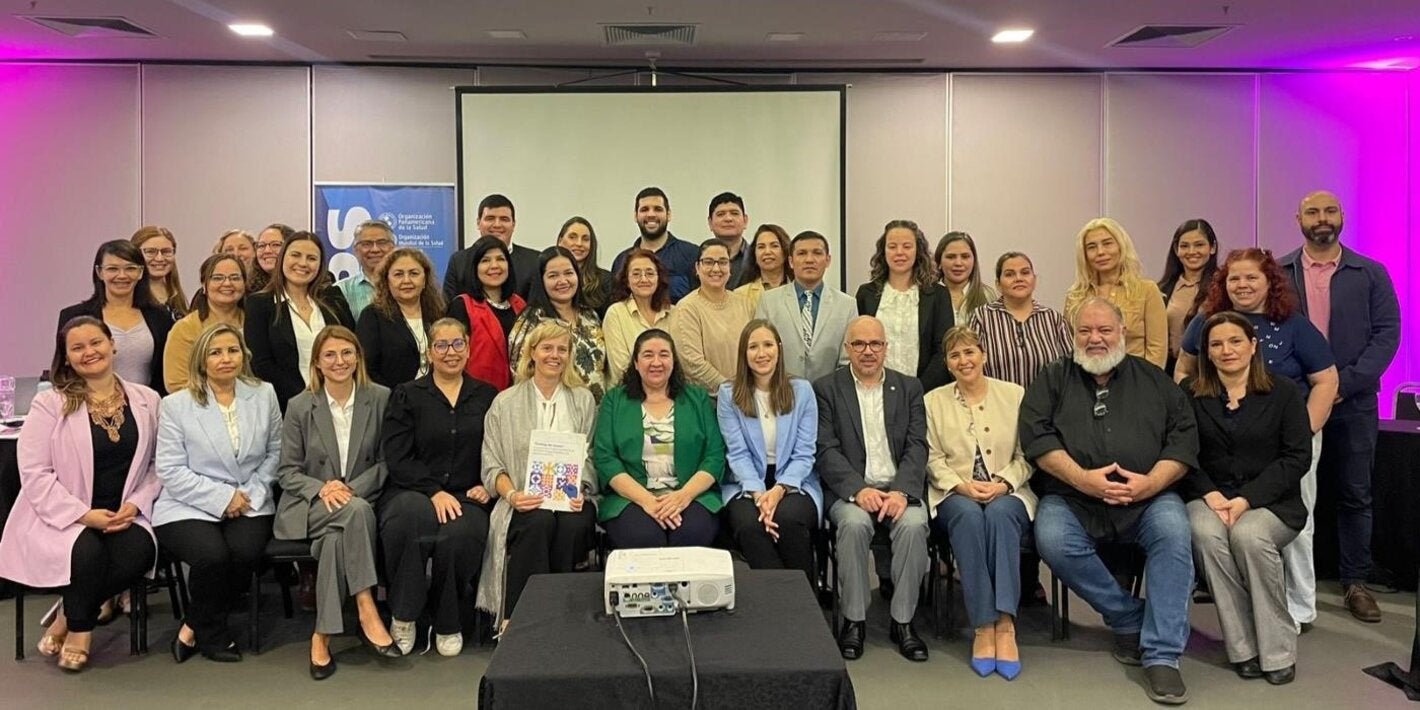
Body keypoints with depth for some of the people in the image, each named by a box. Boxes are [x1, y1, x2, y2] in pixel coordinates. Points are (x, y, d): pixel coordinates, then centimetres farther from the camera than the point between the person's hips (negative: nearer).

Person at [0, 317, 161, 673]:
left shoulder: (146, 401, 6)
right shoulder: (50, 404, -2)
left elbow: (158, 464, 6)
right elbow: (34, 473, -7)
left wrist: (135, 504, -11)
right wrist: (83, 514, -16)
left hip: (123, 516, 2)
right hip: (62, 517, -2)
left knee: (138, 551, -30)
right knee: (87, 550, -34)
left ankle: (71, 615, -2)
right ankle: (79, 628, -1)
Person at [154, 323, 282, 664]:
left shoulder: (264, 395, 10)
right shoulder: (175, 405, 1)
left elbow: (274, 451, 12)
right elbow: (170, 471, -4)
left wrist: (253, 491, -4)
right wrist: (222, 498, -12)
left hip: (248, 504, 2)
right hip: (190, 507, -2)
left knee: (245, 551, -29)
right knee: (212, 555, -31)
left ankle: (194, 628, -2)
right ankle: (212, 634, 1)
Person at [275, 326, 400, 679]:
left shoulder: (380, 399, 2)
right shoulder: (300, 406, 2)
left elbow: (386, 462, 4)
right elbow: (287, 471, 4)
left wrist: (351, 488, -13)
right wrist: (321, 488, -16)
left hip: (360, 499, 1)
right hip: (309, 506, -1)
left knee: (337, 539, -34)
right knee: (357, 511, -35)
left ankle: (323, 636, -26)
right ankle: (367, 613, -34)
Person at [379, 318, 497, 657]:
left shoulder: (488, 397, 16)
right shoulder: (407, 396, 10)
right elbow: (396, 457, 0)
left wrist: (488, 486, -4)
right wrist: (435, 492, -12)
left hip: (467, 498, 1)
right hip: (412, 491, -1)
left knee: (460, 534, -34)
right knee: (412, 517, -38)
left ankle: (448, 623, -6)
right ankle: (403, 616, -16)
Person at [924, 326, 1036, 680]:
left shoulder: (1015, 395, 10)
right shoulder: (933, 401, 12)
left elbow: (1027, 455, 6)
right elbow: (933, 458, 5)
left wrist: (1002, 483, -12)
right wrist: (962, 485, -12)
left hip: (1007, 493, 0)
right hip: (955, 495, 0)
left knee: (1000, 513, -36)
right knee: (968, 514, -35)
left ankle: (1005, 625, -36)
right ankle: (984, 626, -34)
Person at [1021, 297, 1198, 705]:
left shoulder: (1154, 380, 15)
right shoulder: (1053, 379, 12)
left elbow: (1184, 439, 6)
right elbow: (1036, 436, -1)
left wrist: (1152, 482, -13)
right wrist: (1083, 479, -14)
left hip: (1147, 498, 1)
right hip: (1072, 498, 0)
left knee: (1173, 530, -30)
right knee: (1053, 541, -30)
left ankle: (1161, 655, -22)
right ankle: (1129, 619, -7)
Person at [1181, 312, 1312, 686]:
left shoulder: (1284, 392, 5)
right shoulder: (1189, 394, 10)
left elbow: (1296, 458, -3)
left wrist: (1247, 499, -14)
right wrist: (1209, 494, -15)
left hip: (1270, 500, -1)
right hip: (1210, 497, 1)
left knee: (1249, 536, -34)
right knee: (1206, 534, -33)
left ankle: (1277, 651, -19)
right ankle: (1243, 648, -23)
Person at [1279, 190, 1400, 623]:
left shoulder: (1371, 274, 5)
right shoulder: (1277, 274, 5)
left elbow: (1387, 333, -2)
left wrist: (1345, 382, -14)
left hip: (1353, 402, 0)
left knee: (1355, 495, 7)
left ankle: (1355, 582, 17)